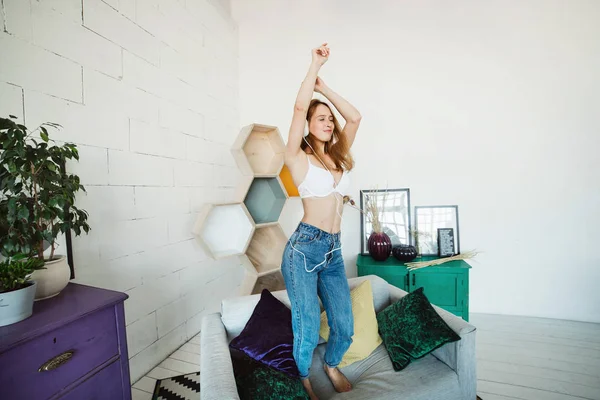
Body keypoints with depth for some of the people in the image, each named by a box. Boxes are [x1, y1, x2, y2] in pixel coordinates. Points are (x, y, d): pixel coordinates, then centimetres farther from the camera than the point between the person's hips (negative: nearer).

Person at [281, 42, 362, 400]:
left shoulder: (339, 156, 14)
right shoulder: (298, 158, -1)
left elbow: (354, 117, 11)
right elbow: (299, 107, -10)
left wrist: (323, 86, 14)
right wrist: (315, 64, 1)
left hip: (334, 250, 5)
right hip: (304, 248, -5)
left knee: (344, 326, 7)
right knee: (308, 326, 1)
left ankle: (332, 365, 42)